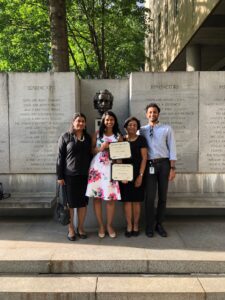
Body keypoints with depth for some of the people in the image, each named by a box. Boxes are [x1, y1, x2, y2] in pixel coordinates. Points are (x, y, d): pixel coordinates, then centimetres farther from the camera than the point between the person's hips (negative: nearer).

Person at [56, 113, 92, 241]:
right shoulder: (65, 137, -1)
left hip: (85, 175, 3)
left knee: (83, 202, 8)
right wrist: (60, 176, -7)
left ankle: (81, 228, 22)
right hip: (69, 175, -3)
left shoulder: (88, 138, 10)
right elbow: (60, 157, -3)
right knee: (70, 202, 4)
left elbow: (90, 156, 13)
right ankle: (71, 229, 17)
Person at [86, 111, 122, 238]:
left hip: (111, 168, 0)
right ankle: (101, 225, 16)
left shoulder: (118, 136, 8)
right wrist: (101, 148, -11)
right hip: (97, 167, 0)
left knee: (111, 197, -2)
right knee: (97, 197, 2)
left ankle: (109, 225, 15)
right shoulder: (97, 134, 8)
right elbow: (91, 151, 7)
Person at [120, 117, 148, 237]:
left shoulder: (141, 139, 2)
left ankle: (136, 225, 17)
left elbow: (144, 158, -2)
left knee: (136, 201, 4)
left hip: (137, 174, -1)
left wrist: (140, 175, -9)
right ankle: (129, 226, 11)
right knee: (127, 200, 2)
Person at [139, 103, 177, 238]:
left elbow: (172, 148, 2)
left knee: (163, 196, 7)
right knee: (150, 196, 0)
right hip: (149, 165, 0)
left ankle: (159, 224, 21)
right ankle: (149, 226, 13)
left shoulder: (167, 129, 6)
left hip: (164, 163, 0)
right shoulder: (142, 130, 8)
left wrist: (172, 168, -6)